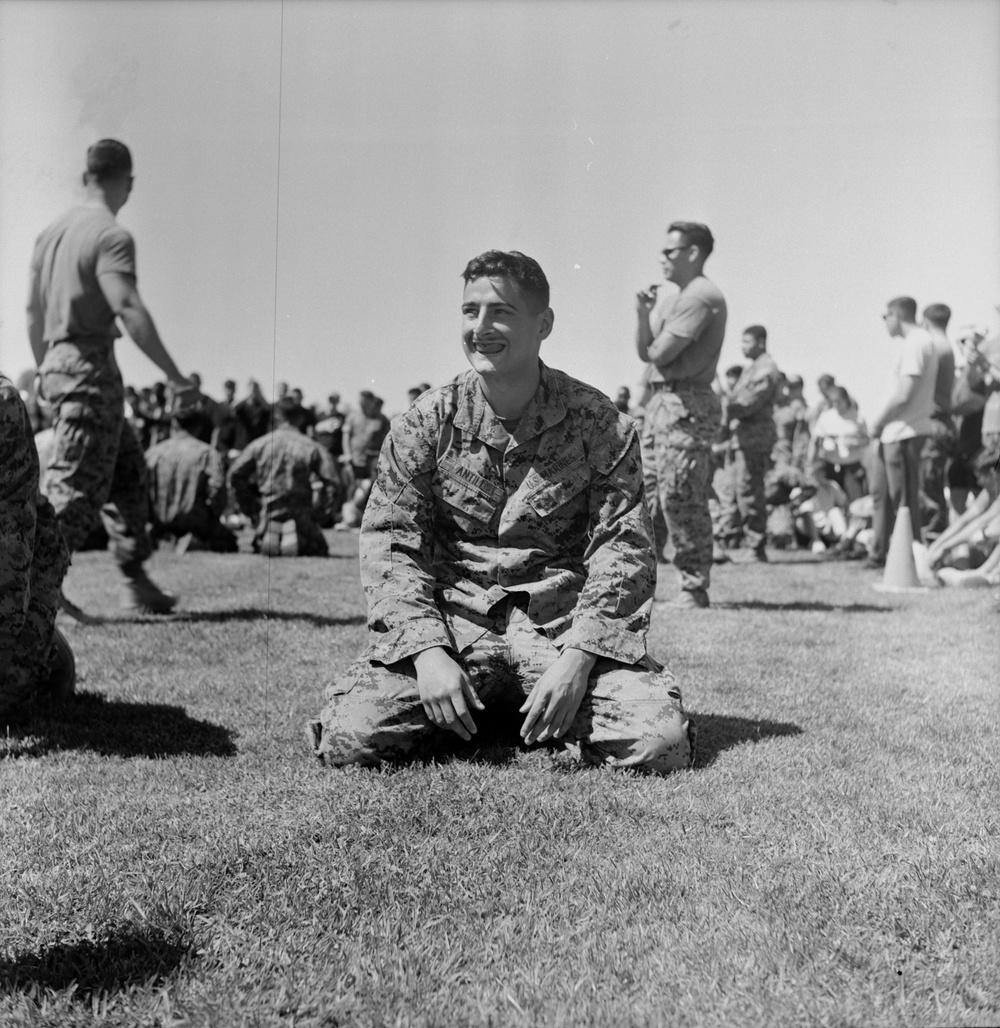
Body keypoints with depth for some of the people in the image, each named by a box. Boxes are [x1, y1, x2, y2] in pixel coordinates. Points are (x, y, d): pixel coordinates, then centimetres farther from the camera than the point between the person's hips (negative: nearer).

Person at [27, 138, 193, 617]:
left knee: (128, 471, 14)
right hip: (90, 367, -9)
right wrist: (174, 375, -17)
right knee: (77, 485, -5)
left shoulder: (51, 232, 15)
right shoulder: (111, 237, -12)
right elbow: (129, 312, -22)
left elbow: (33, 314, 19)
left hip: (58, 364, 9)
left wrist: (46, 371, 29)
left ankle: (136, 582, 17)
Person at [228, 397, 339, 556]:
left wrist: (248, 507, 14)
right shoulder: (311, 446, -1)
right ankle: (297, 538, -20)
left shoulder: (259, 444, 4)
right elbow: (330, 479, -8)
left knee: (260, 548, 25)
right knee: (319, 549, 11)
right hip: (300, 508, -2)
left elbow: (235, 474, 5)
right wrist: (322, 507, 4)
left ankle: (268, 536, -10)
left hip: (269, 508, 2)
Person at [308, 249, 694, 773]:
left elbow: (623, 551, -5)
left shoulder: (600, 424, -1)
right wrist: (427, 652, -17)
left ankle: (553, 721, 8)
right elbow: (388, 544, -1)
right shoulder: (426, 421, 2)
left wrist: (576, 660, -19)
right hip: (451, 622, 1)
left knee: (661, 743, -23)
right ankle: (472, 713, 9)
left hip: (563, 626, 0)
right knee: (347, 737, -21)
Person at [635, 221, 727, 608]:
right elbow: (645, 353, 14)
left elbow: (661, 353, -15)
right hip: (660, 399, 10)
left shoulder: (701, 297, -10)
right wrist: (643, 314, 0)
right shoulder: (671, 300, 21)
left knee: (680, 496, -9)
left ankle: (694, 588, -2)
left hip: (687, 405, -10)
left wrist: (655, 346, 7)